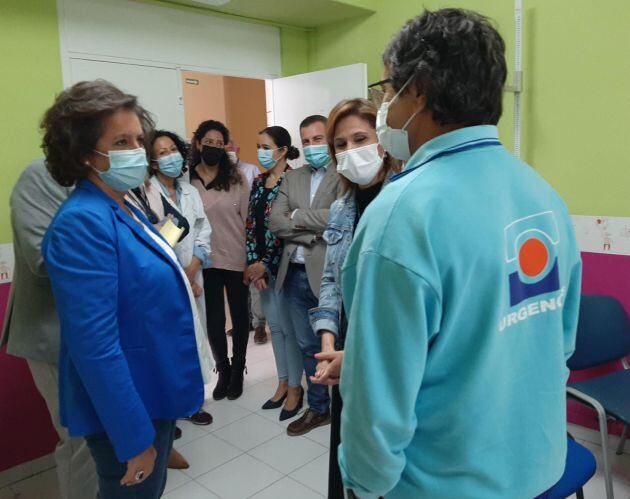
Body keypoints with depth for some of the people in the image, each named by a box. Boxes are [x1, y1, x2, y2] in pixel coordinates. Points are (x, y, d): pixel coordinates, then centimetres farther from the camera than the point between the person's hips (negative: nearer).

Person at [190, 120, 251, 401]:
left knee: (239, 315, 12)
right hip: (205, 262, 0)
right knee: (213, 319, 10)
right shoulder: (186, 180, -3)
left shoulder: (236, 179, -1)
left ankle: (237, 371, 31)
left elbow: (248, 218, 0)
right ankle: (223, 370, 32)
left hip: (236, 259, 0)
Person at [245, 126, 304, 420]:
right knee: (274, 325, 15)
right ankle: (283, 382, 30)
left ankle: (295, 387, 20)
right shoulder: (258, 182, 9)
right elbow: (251, 225, 8)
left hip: (284, 264, -7)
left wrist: (265, 264, -14)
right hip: (261, 266, 7)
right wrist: (253, 264, -2)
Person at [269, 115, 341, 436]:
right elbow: (275, 223, 3)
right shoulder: (292, 178, 13)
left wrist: (297, 216, -8)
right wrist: (315, 230, -11)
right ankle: (318, 408, 34)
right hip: (295, 274, 6)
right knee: (308, 346, 17)